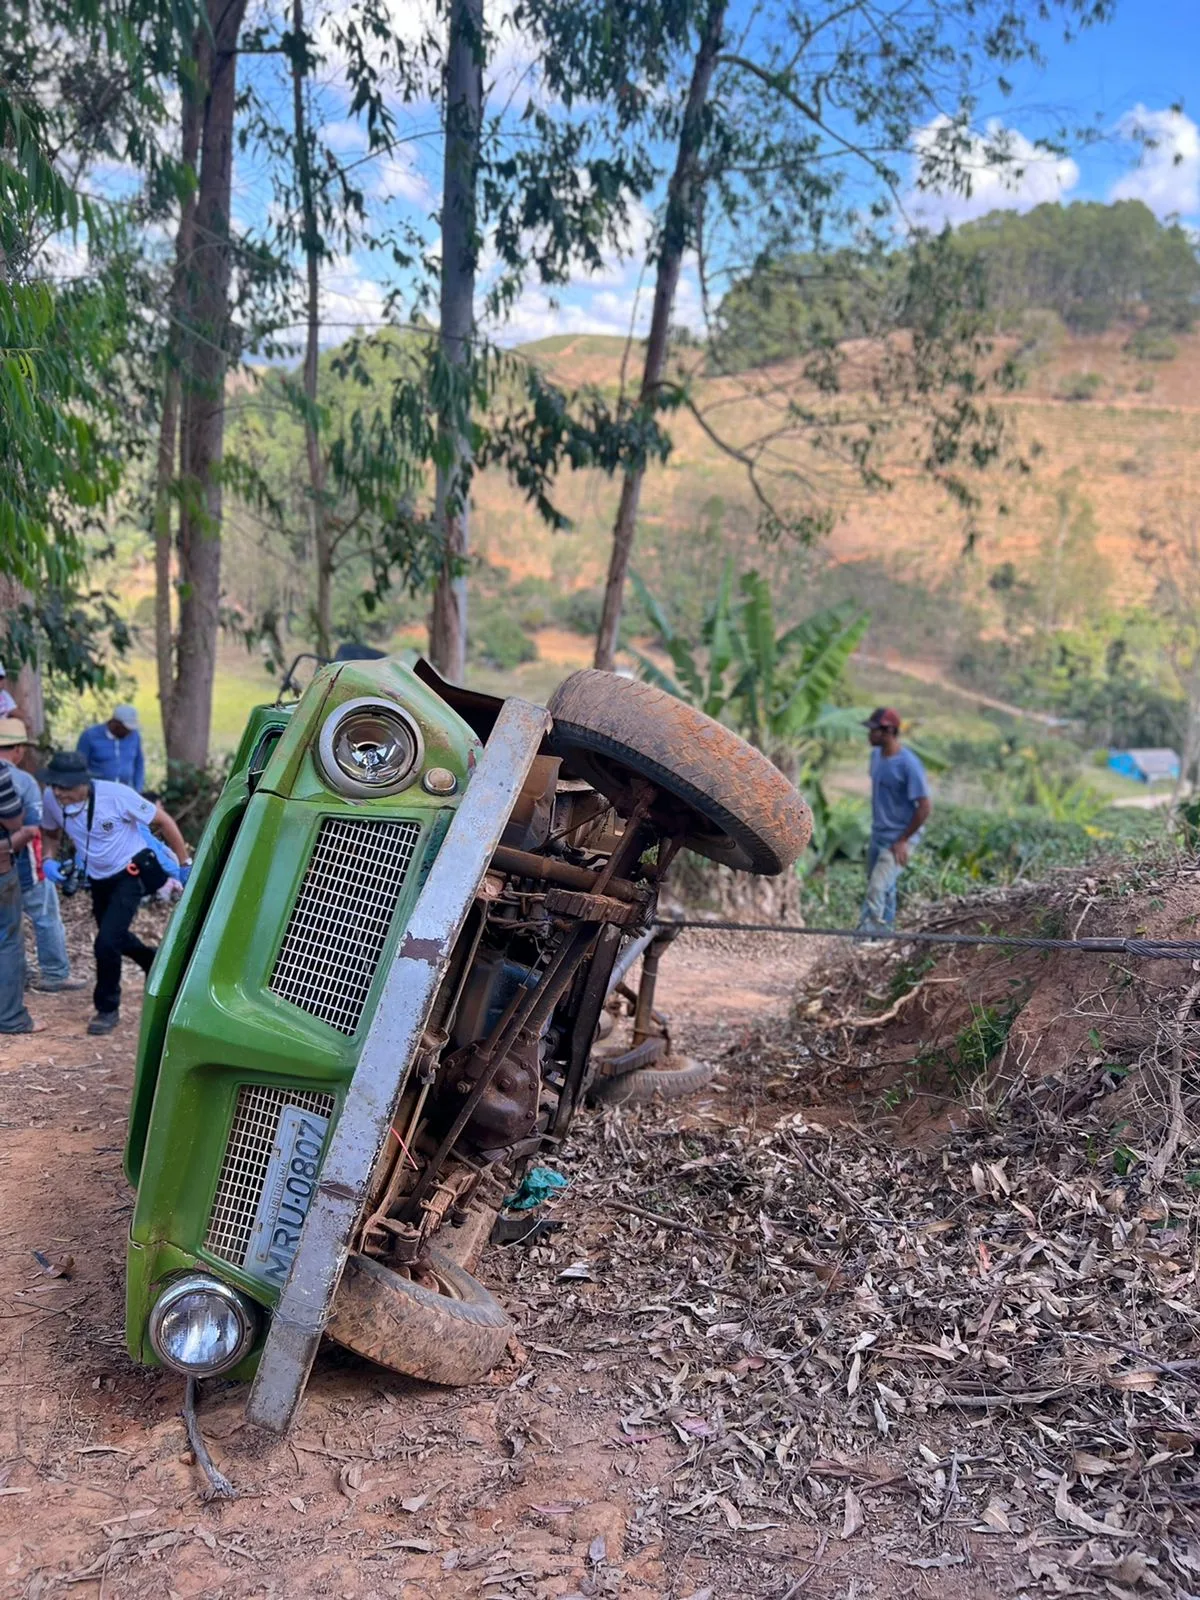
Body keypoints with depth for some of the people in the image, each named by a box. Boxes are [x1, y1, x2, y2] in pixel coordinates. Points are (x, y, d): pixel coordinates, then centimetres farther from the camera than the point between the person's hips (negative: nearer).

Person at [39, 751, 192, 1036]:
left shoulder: (117, 795, -32)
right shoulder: (51, 799, -19)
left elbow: (164, 821, -19)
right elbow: (50, 831, 5)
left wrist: (185, 863, -13)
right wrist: (49, 859, -15)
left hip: (129, 874, -6)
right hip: (97, 878, 6)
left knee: (106, 942, -16)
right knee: (115, 937, 23)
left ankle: (107, 1009, 5)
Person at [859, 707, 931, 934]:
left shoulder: (909, 764, -23)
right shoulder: (876, 755, 1)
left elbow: (925, 807, -20)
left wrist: (903, 840, -17)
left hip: (898, 839, -8)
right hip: (878, 834, 8)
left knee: (877, 889, -14)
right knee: (885, 888, 20)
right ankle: (885, 932, 34)